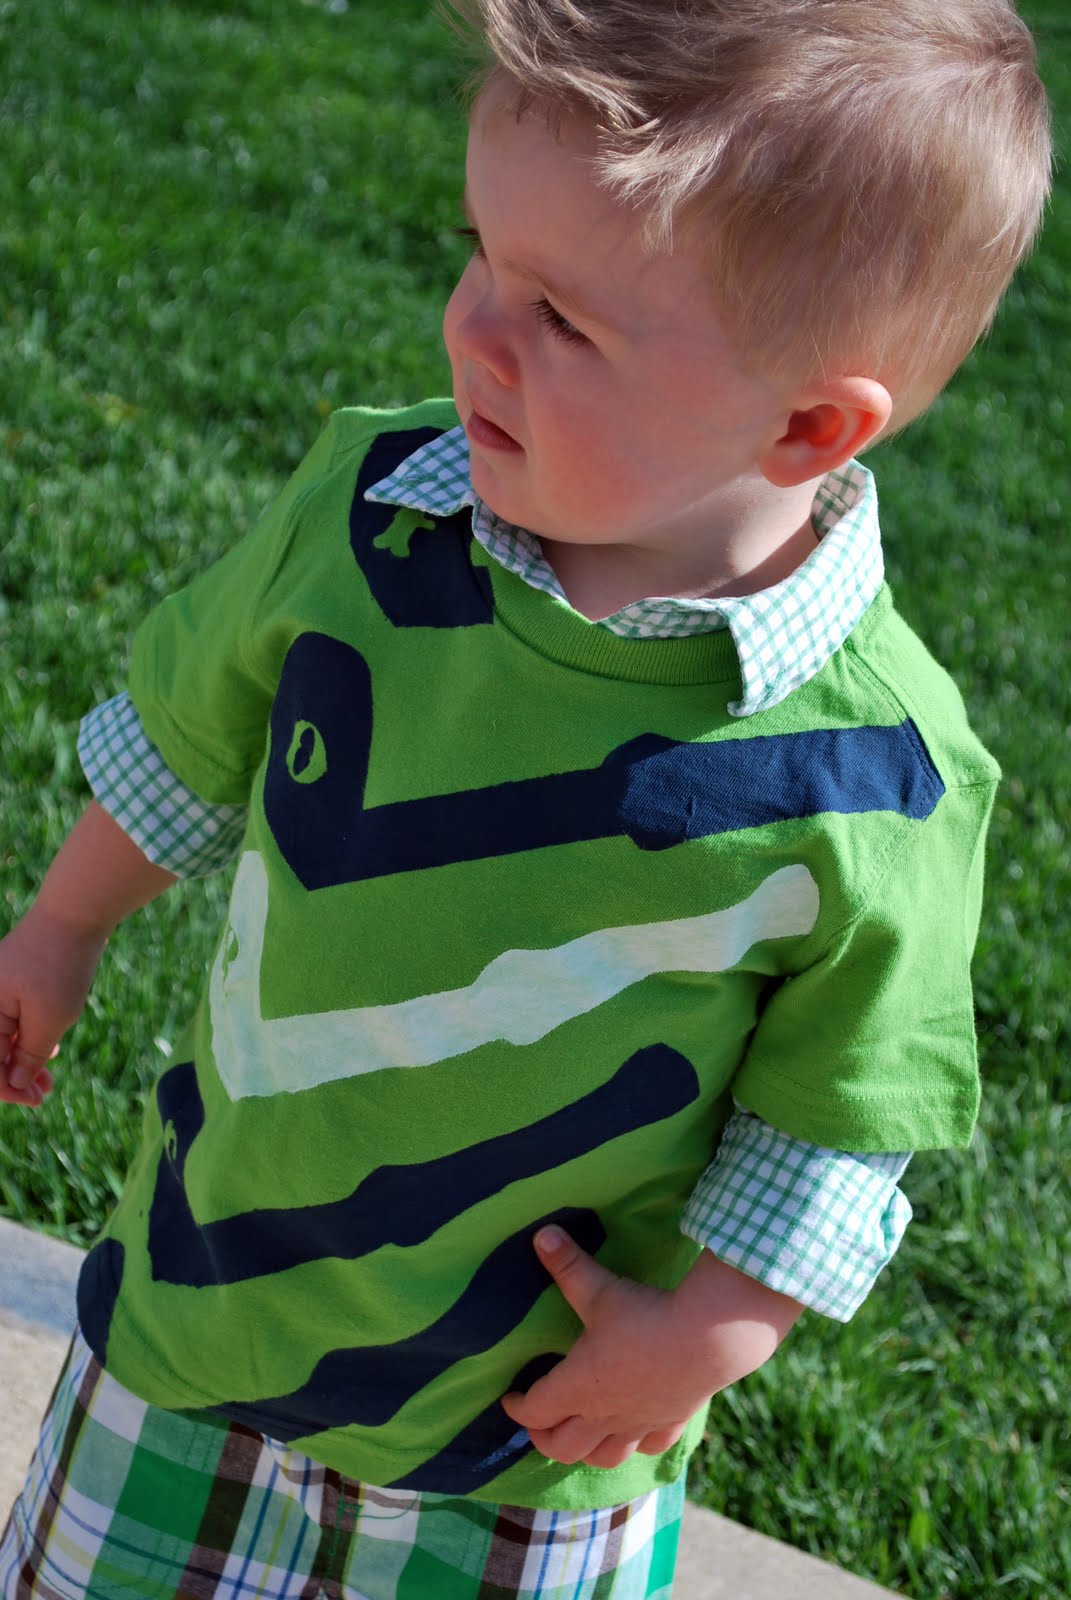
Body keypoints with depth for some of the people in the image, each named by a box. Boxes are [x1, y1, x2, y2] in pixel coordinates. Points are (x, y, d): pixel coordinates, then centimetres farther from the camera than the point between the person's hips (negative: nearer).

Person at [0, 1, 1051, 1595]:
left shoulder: (878, 785, -26)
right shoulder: (362, 504, -16)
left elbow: (845, 1102, -11)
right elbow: (191, 738, 3)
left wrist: (714, 1326, -12)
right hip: (210, 1282, 3)